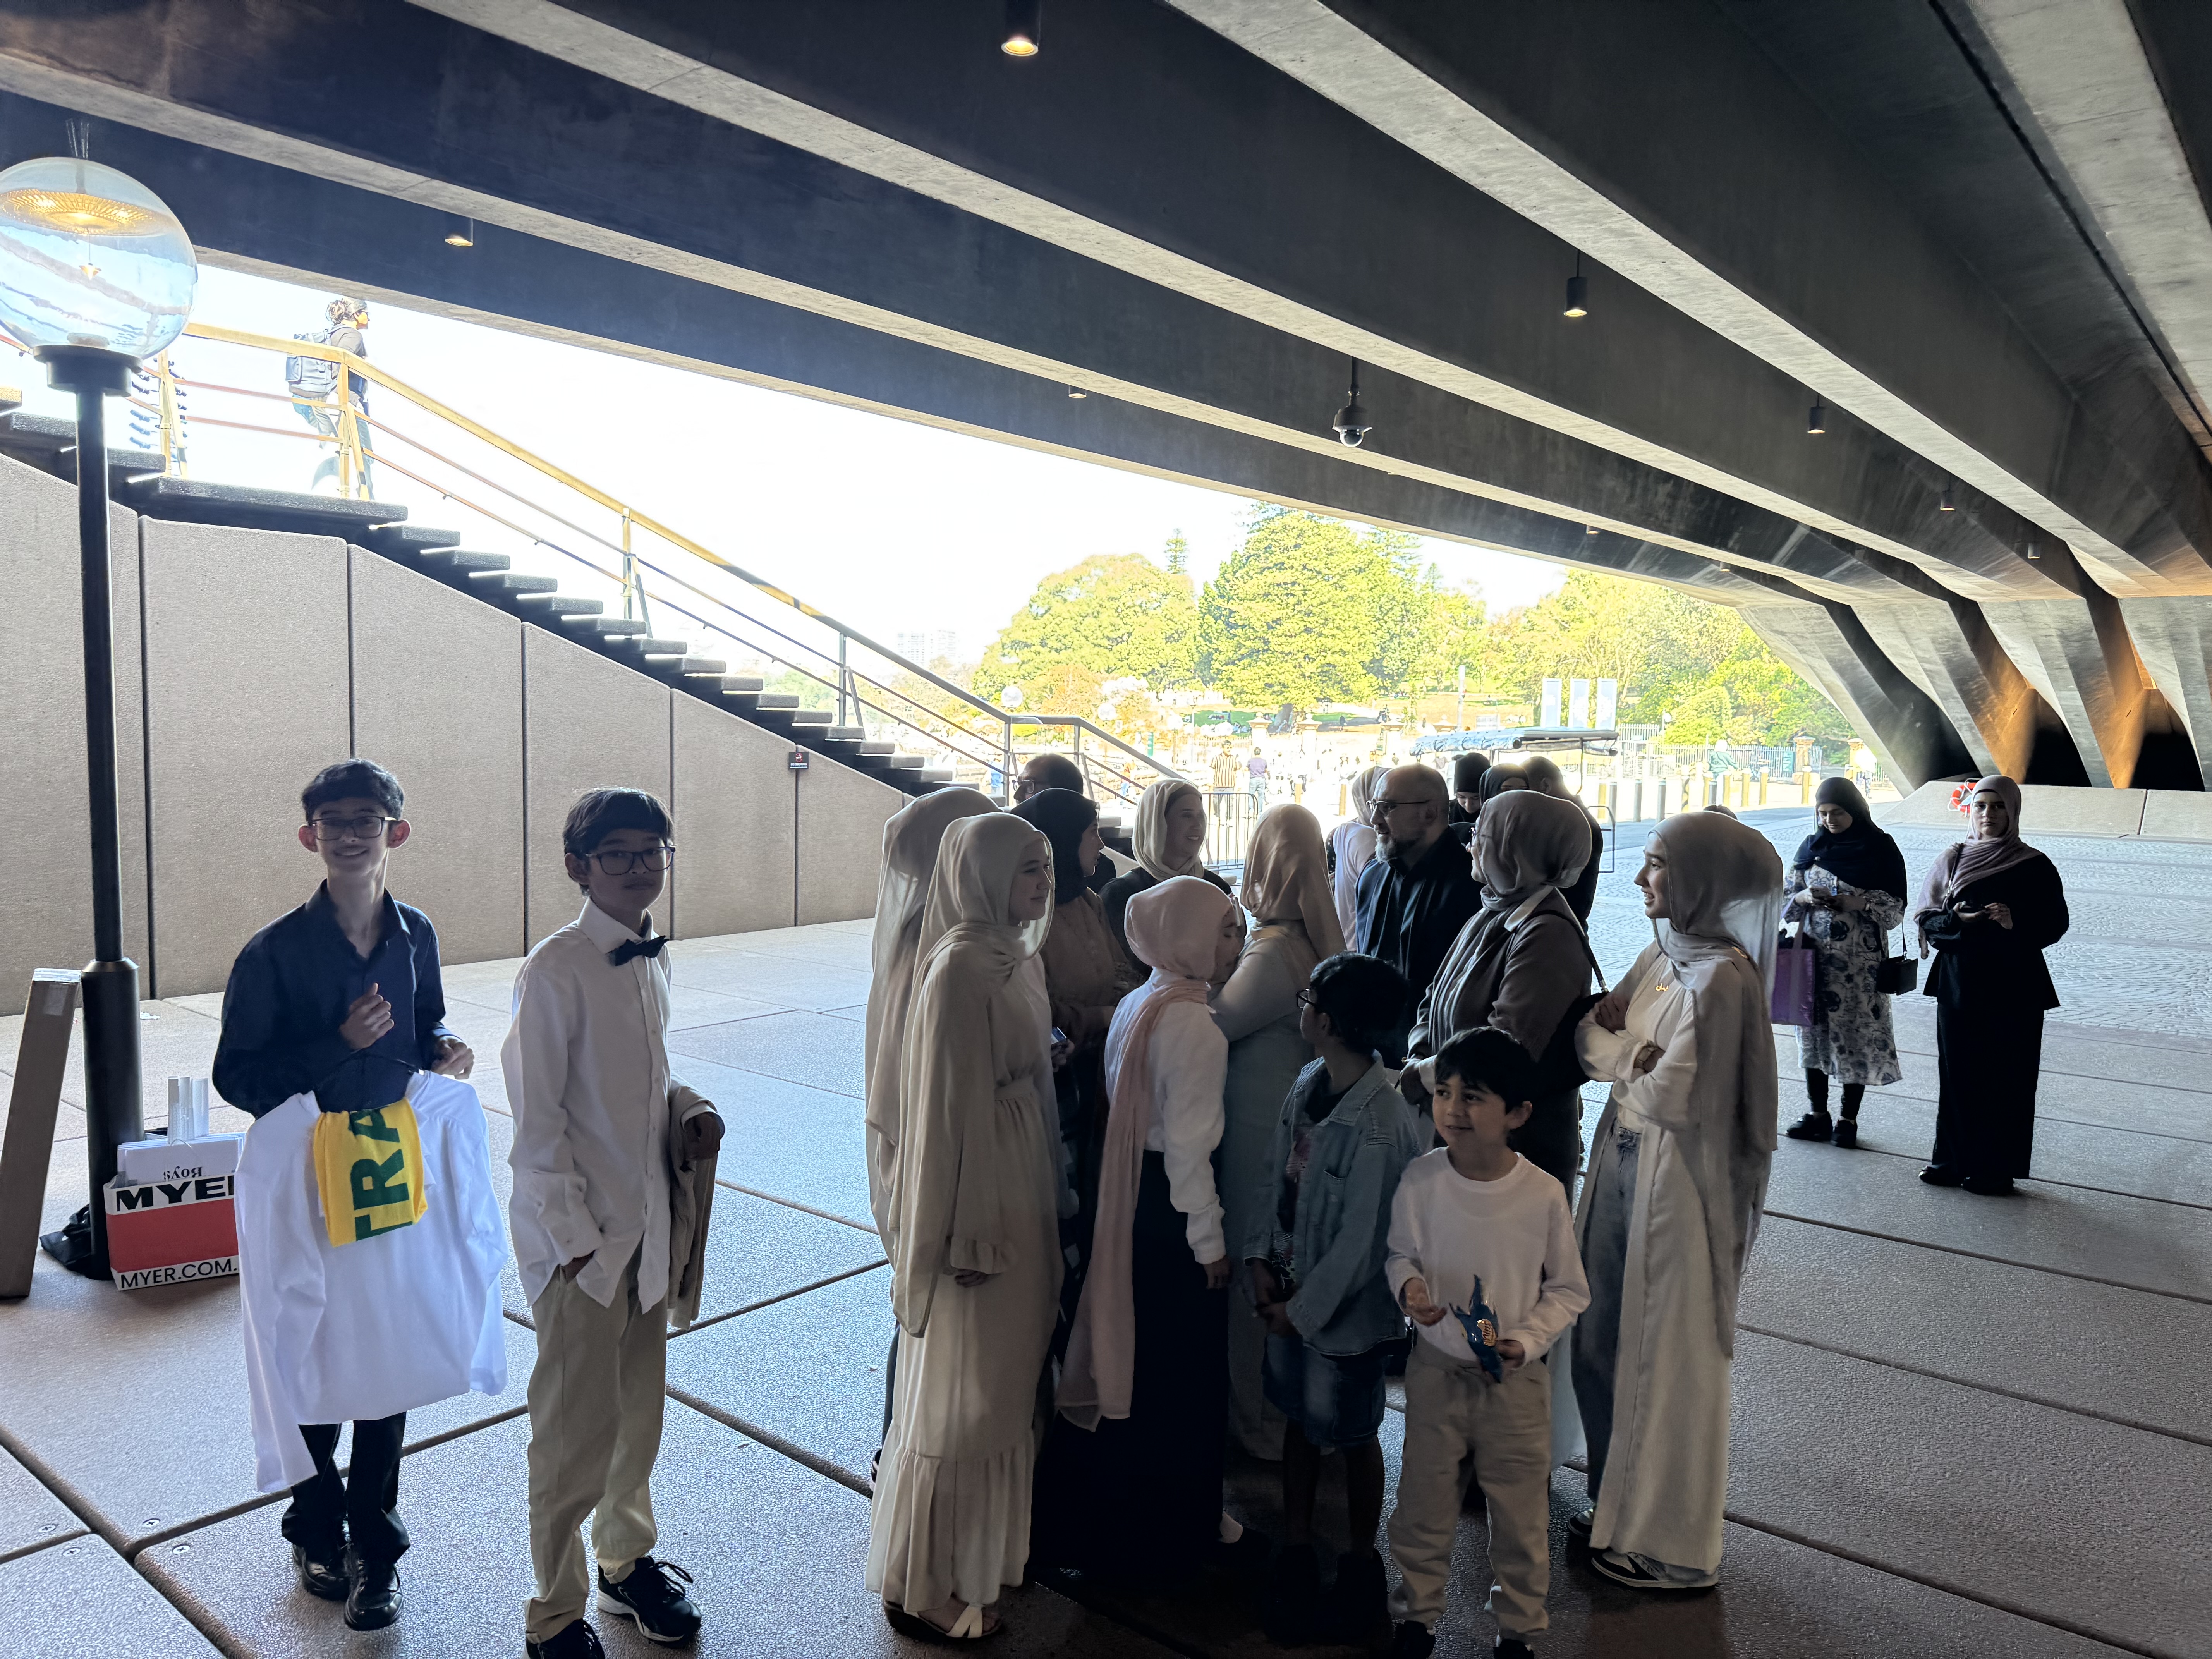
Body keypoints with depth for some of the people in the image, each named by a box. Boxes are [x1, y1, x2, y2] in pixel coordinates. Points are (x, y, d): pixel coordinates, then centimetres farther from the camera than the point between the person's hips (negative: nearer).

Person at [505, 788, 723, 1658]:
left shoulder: (653, 959, 4)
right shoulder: (555, 971, -18)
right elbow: (538, 1123, -16)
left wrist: (690, 1106, -2)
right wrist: (576, 1240, -16)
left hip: (648, 1220, 7)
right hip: (581, 1235, -7)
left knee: (640, 1406, 21)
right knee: (577, 1430, 7)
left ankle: (628, 1561, 43)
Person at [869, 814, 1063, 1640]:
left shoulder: (1015, 956, 6)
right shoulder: (959, 968, -21)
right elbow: (949, 1107, -21)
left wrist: (1044, 1208, 13)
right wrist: (964, 1237, -19)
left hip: (1023, 1199, 9)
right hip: (977, 1204, -9)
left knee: (1006, 1383, 22)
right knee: (961, 1400, 6)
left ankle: (987, 1553, 41)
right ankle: (927, 1589, 25)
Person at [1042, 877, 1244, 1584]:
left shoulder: (1135, 1006, 5)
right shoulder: (1195, 1026, -22)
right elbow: (1188, 1145, -22)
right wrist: (1209, 1239, -13)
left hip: (1127, 1199, 9)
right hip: (1172, 1208, -9)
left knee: (1127, 1353, 21)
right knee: (1182, 1370, 9)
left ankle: (1104, 1511, 38)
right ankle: (1175, 1526, 27)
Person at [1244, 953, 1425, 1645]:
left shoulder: (1380, 1127, -29)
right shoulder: (1307, 1086, -5)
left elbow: (1363, 1242, -24)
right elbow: (1273, 1174, 5)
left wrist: (1305, 1309, -16)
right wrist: (1260, 1257, -3)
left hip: (1347, 1308, -7)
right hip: (1293, 1291, 7)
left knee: (1351, 1435, 13)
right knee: (1299, 1418, 21)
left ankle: (1360, 1569, 36)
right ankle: (1296, 1554, 40)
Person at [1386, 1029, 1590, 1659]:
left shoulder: (1543, 1194, -17)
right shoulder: (1420, 1179, -15)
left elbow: (1569, 1289, -4)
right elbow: (1400, 1254, 1)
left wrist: (1526, 1340, -17)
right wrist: (1409, 1284, -20)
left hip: (1516, 1376, -1)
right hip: (1437, 1368, 1)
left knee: (1520, 1513, 14)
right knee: (1424, 1502, 16)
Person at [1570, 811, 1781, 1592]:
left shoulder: (1723, 978, -21)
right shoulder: (1661, 954, 5)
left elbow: (1670, 1094, -21)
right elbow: (1590, 1031, 8)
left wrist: (1616, 1055, -5)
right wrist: (1632, 1054, -11)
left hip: (1677, 1182, -8)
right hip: (1623, 1163, 8)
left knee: (1665, 1359, 7)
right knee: (1606, 1344, 18)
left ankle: (1673, 1544, 26)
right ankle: (1621, 1503, 37)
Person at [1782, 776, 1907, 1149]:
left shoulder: (1881, 849, -2)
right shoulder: (1812, 846, 8)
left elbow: (1895, 909, -4)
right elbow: (1786, 895, 11)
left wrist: (1853, 903, -18)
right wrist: (1807, 898, -10)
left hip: (1860, 960, -3)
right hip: (1815, 953, 4)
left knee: (1857, 1032, -1)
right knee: (1814, 1029, 5)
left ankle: (1849, 1118, 9)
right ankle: (1818, 1114, 15)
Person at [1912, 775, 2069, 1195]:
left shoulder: (2035, 866, 0)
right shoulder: (1952, 858, 6)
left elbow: (2055, 925, -1)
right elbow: (1926, 919, 6)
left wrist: (2017, 923, -20)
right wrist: (1956, 919, -15)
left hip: (2014, 986, -2)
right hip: (1959, 982, 2)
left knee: (2006, 1076, 1)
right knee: (1957, 1070, 4)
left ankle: (1997, 1169, 11)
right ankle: (1953, 1160, 15)